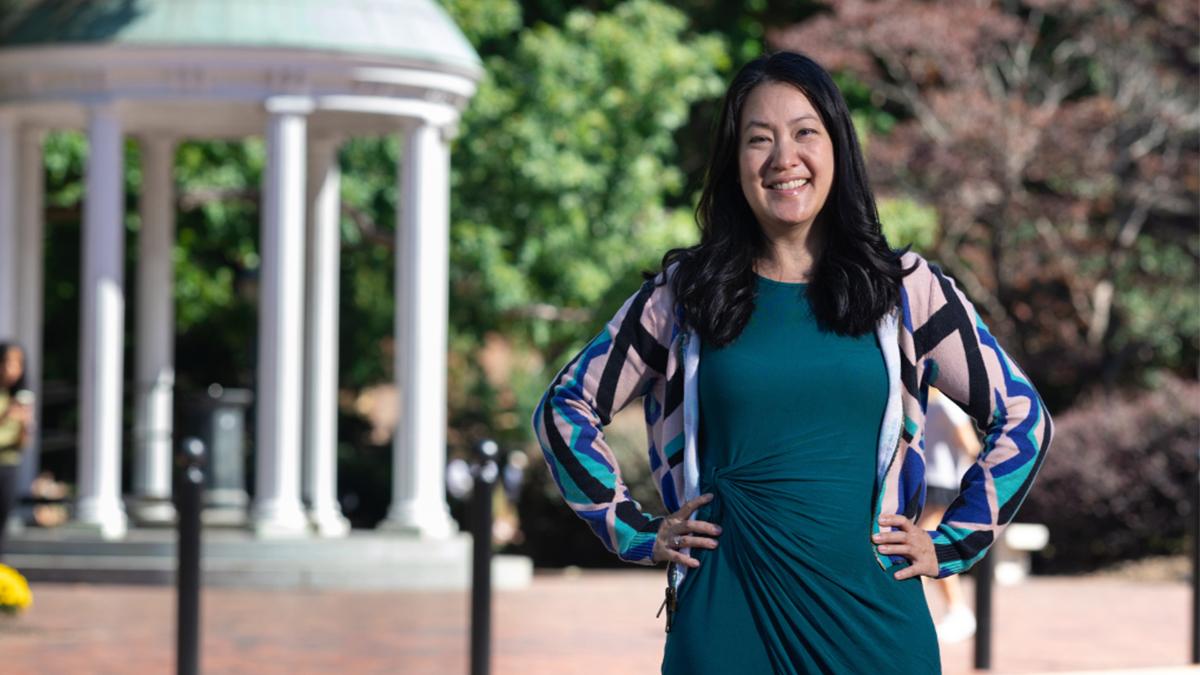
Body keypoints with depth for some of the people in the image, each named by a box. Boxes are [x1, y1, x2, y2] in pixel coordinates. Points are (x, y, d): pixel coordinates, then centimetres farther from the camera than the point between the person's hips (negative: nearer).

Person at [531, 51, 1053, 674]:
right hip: (728, 615, 0)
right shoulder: (684, 292, 5)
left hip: (869, 608, 0)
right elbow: (565, 408, 13)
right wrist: (637, 534, 6)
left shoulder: (905, 289, 5)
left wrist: (950, 545, 6)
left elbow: (1022, 418, 12)